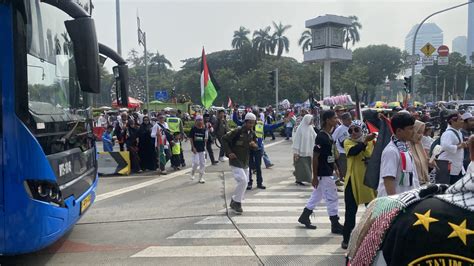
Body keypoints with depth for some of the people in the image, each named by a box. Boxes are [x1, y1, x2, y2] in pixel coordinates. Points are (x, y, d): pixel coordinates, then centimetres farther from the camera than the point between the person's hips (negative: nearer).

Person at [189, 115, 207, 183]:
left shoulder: (204, 129, 3)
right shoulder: (193, 129, -6)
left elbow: (205, 140, 8)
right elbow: (191, 138, -5)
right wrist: (193, 147, -10)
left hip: (202, 149, 4)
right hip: (195, 148, -3)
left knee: (203, 163, 4)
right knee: (196, 162, -6)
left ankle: (201, 177, 15)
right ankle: (192, 173, 22)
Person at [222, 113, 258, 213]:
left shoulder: (252, 133, 4)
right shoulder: (238, 131, -17)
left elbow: (256, 147, 11)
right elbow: (224, 139, -14)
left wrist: (254, 145, -14)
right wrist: (229, 153, -18)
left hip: (245, 162, 8)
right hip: (235, 161, -8)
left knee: (245, 182, 15)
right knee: (243, 180, -17)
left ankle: (234, 201, 31)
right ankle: (236, 203, -1)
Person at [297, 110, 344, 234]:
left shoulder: (329, 135, 9)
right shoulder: (321, 137, -20)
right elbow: (315, 157, -19)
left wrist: (335, 169, 18)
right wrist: (315, 177, -17)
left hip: (328, 173, 10)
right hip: (324, 174, -10)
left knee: (317, 195, 18)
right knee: (332, 198, -1)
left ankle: (304, 217, 30)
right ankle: (335, 225, 11)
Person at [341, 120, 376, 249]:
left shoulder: (372, 142, 3)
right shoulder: (348, 142, -5)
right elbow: (352, 151, -27)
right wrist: (365, 141, -37)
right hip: (353, 181, -2)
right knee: (350, 211, 4)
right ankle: (346, 238, 14)